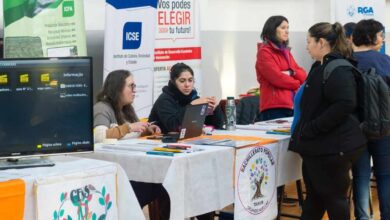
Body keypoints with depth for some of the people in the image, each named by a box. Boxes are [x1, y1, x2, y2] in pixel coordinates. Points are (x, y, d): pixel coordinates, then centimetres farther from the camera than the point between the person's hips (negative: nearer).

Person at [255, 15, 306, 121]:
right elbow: (277, 78, -12)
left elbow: (303, 75, 12)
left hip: (292, 106, 7)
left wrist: (291, 73, -9)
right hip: (274, 108, -7)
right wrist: (297, 84, 2)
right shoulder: (264, 52, -2)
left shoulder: (286, 52, 20)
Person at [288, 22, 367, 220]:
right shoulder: (320, 67, 14)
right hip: (317, 146, 10)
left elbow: (345, 104, -30)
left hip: (333, 146, -10)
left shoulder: (338, 70, -17)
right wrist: (303, 127, 15)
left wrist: (311, 129, -25)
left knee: (334, 198, 3)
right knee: (314, 196, 18)